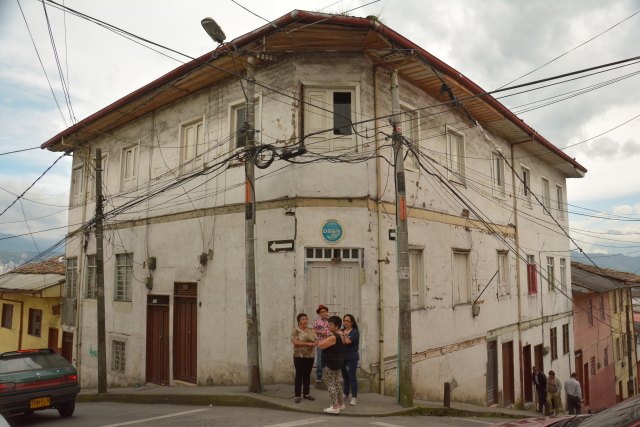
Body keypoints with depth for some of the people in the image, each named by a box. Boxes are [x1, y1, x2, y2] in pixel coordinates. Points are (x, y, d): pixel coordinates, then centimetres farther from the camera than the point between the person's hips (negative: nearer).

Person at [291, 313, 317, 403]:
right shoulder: (295, 330, -7)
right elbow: (295, 342, -17)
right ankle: (297, 395, 5)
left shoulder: (311, 330, 9)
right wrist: (307, 343, -19)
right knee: (299, 375, 0)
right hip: (299, 356, -5)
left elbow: (316, 341, 7)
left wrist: (313, 344, -17)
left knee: (307, 375, 11)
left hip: (310, 356, 5)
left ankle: (306, 393, 21)